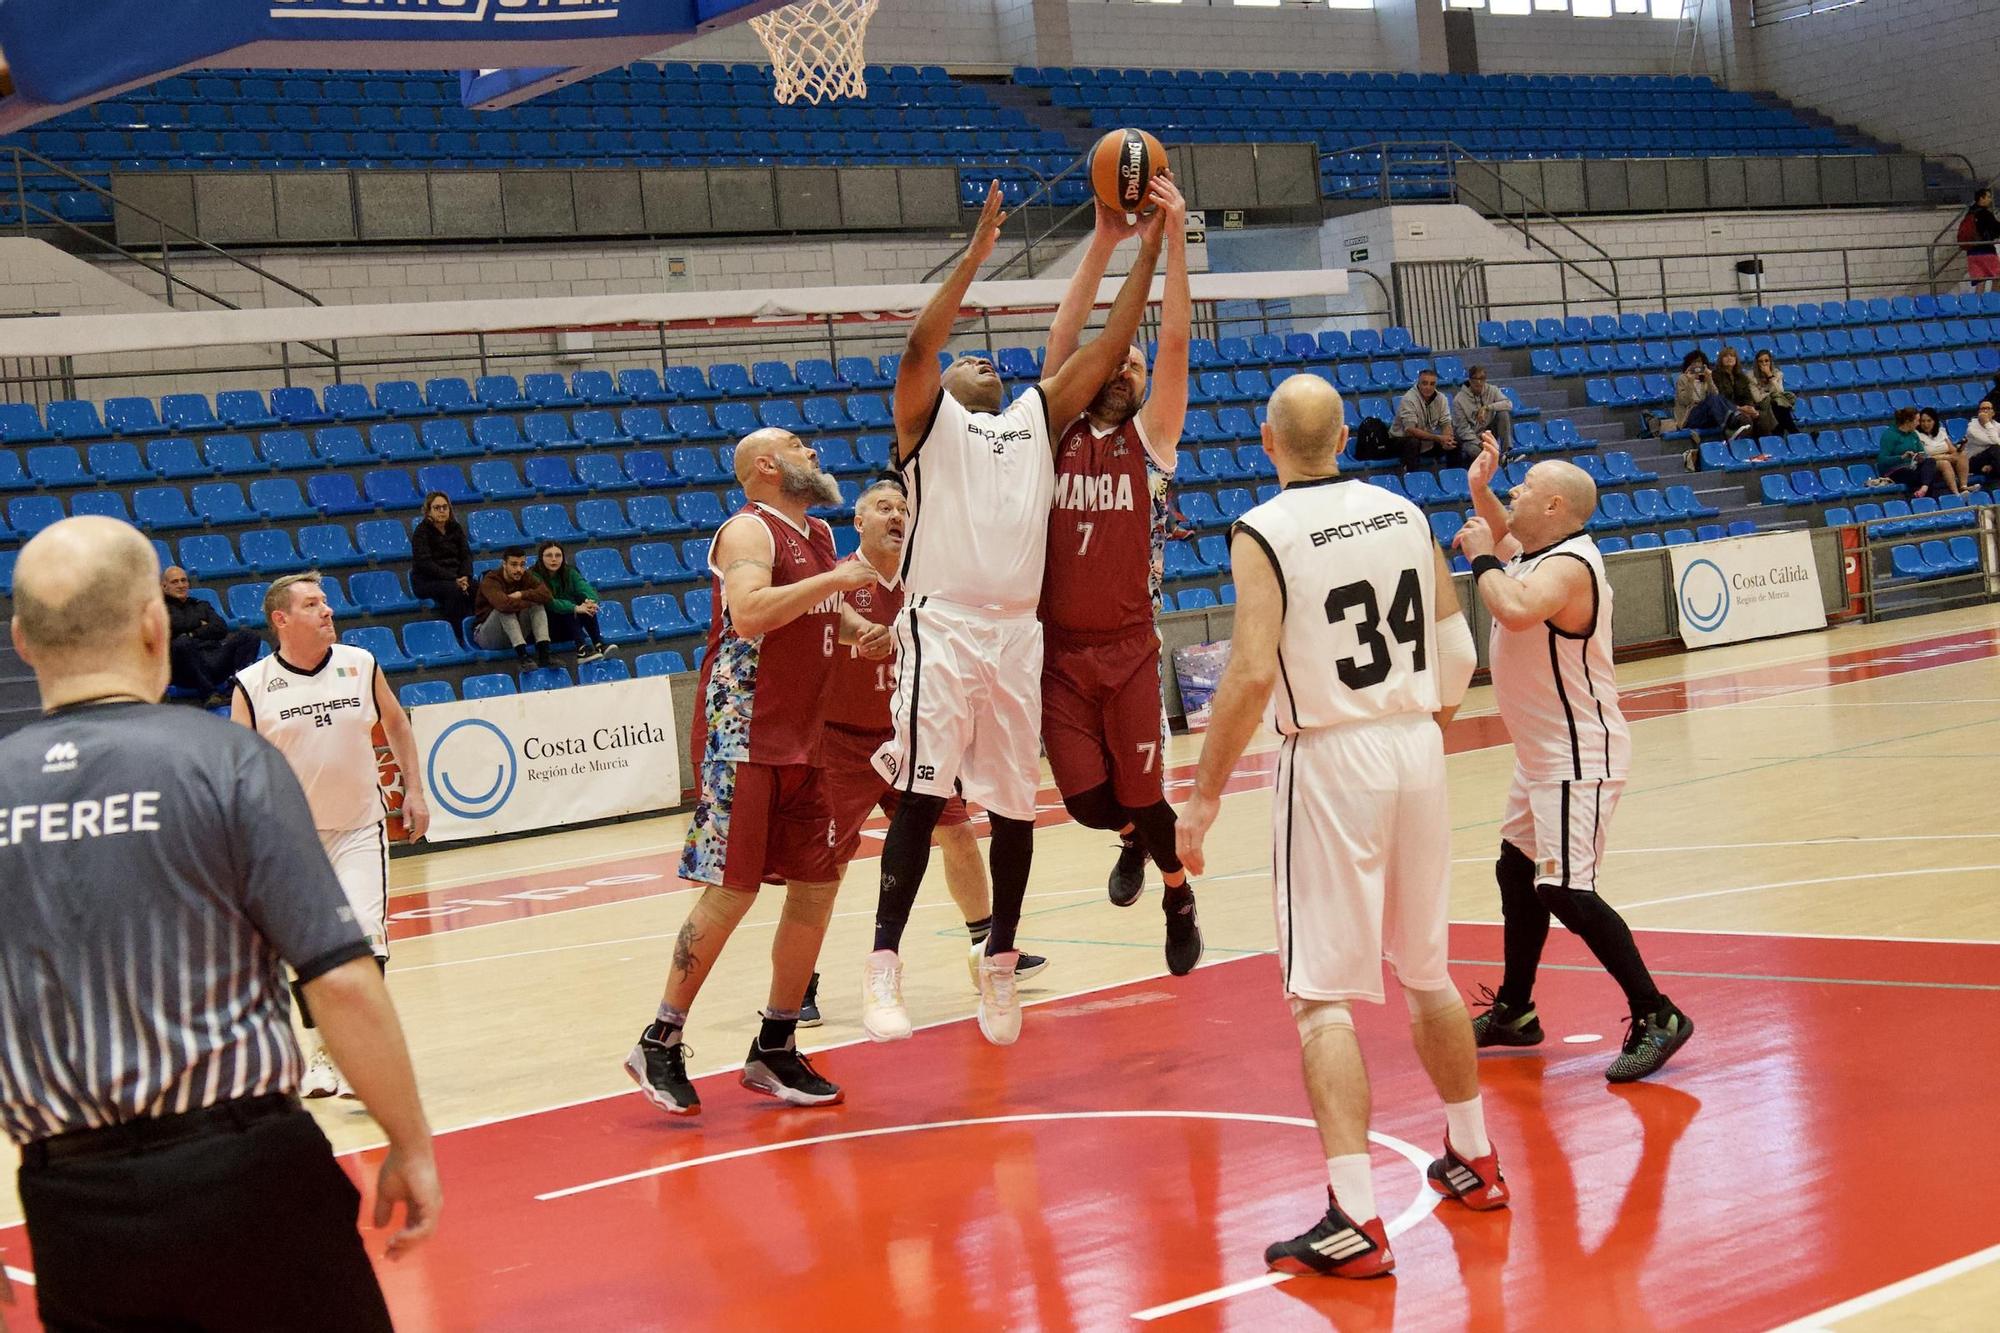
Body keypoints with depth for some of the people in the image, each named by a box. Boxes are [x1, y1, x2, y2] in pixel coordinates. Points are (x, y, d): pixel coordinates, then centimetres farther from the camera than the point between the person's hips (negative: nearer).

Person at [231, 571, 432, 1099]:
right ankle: (320, 1050, 25)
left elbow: (395, 722, 14)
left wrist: (414, 788, 10)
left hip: (359, 827, 0)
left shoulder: (360, 665, -3)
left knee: (365, 934, -14)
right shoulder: (252, 687, -9)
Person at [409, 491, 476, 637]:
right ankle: (453, 633, -30)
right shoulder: (421, 531, -8)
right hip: (425, 581, -5)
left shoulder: (454, 528, 9)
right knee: (454, 590, -35)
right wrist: (454, 579, -24)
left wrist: (464, 577, -16)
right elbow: (425, 563, -17)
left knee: (476, 588, -25)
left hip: (454, 577, 5)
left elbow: (466, 554, 5)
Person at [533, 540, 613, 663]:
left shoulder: (569, 572, 1)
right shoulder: (535, 577, -15)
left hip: (569, 627, 5)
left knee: (583, 599, -22)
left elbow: (586, 588, -16)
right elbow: (548, 602, -30)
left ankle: (599, 644, -35)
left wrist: (590, 601, -40)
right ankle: (581, 649, -46)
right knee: (565, 608, -31)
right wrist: (575, 608, -43)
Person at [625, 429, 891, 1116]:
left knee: (817, 884, 6)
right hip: (741, 737, -9)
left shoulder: (819, 535, 16)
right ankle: (659, 1045, 1)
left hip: (800, 739, 9)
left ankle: (775, 1050, 16)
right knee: (731, 891, -10)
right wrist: (836, 579, -22)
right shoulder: (748, 530, -11)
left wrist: (857, 628, 10)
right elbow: (749, 613, -29)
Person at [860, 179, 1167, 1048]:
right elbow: (919, 345, -11)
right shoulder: (927, 417, 8)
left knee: (1013, 805, 9)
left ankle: (1001, 963, 23)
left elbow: (1106, 348, 14)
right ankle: (884, 966, -9)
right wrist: (977, 254, -16)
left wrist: (1148, 250, 8)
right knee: (922, 797, -11)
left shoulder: (1038, 416, 20)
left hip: (1017, 633, 5)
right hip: (943, 628, -5)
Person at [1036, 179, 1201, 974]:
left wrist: (1173, 237, -13)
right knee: (1085, 797, 2)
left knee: (1144, 793, 3)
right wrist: (1104, 241, -9)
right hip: (1059, 647, 1)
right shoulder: (1057, 432, 7)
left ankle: (1178, 899, 32)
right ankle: (1132, 841, 38)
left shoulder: (1152, 438, 4)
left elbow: (1175, 338, -6)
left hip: (1129, 646, -1)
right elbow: (1064, 333, -2)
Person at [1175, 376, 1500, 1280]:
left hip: (1331, 760, -6)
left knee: (1323, 995, -4)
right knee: (1425, 971, 22)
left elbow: (1252, 675, -20)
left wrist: (1204, 797, -13)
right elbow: (1457, 651, 10)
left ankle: (1353, 1221, -9)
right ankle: (1472, 1161, 35)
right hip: (1416, 750, 6)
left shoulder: (1264, 534, -11)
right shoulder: (1404, 513, 7)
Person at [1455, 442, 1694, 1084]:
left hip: (1577, 757, -11)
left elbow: (1516, 611, -43)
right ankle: (1514, 1012, 34)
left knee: (1565, 891, -16)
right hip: (1541, 755, 11)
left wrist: (1482, 557, -25)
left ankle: (1656, 1017, -9)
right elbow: (1506, 540, 31)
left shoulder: (1568, 565, -23)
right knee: (1516, 873, 20)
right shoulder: (1536, 551, 6)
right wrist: (1480, 493, 13)